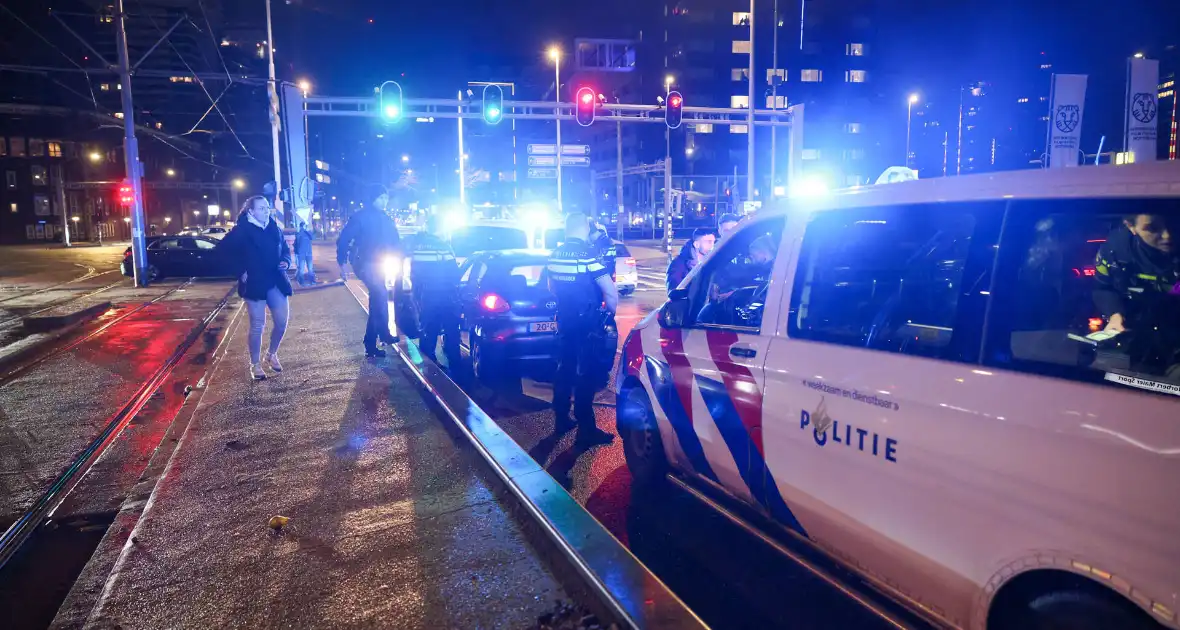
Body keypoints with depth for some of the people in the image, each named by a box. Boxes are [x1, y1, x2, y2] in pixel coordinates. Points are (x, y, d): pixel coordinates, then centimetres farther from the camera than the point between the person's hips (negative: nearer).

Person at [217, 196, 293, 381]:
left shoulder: (274, 228, 7)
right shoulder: (242, 230, -8)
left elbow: (285, 248, 18)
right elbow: (224, 249, -9)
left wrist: (286, 261, -2)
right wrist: (240, 271, -11)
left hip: (276, 281, 5)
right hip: (255, 283, -5)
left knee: (282, 321, 4)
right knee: (257, 325, 0)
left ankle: (272, 355, 28)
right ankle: (255, 364, 14)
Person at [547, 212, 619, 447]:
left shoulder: (554, 254, 6)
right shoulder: (587, 254, -16)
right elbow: (610, 291, -20)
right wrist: (611, 311, -2)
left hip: (564, 320, 7)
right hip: (587, 323, -7)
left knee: (564, 370, 17)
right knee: (585, 375, -2)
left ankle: (561, 420, 27)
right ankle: (586, 430, 3)